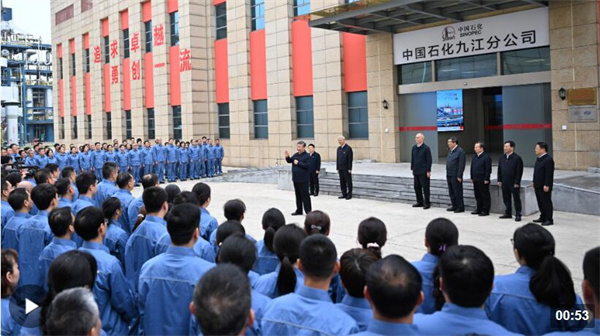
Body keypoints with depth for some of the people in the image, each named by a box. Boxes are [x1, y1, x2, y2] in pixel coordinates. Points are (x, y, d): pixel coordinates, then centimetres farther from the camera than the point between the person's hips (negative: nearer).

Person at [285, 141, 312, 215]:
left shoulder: (307, 156, -9)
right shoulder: (295, 155, 11)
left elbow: (307, 165, -20)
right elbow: (289, 161, 19)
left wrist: (298, 163, -18)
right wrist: (287, 157, -1)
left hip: (303, 180, -7)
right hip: (295, 179, 7)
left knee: (305, 195, -5)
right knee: (298, 195, 14)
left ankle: (308, 210, 0)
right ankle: (299, 210, 23)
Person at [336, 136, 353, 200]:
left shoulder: (348, 148, -8)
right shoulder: (339, 148, 13)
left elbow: (350, 159, -12)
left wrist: (349, 169, -15)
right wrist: (337, 168, 9)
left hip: (346, 169, -6)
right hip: (340, 169, 6)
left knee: (348, 182, 1)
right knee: (342, 182, 8)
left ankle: (349, 194, 7)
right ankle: (344, 194, 14)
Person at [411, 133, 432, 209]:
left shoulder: (426, 148, -9)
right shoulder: (414, 147, 8)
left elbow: (429, 160, -10)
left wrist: (428, 171, -13)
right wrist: (412, 169, 12)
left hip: (423, 172, -6)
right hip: (416, 171, 6)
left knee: (425, 187, 0)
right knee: (416, 187, 10)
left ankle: (427, 203, 9)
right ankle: (420, 202, 22)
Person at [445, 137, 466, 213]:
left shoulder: (460, 151, -12)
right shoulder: (450, 151, 14)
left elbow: (461, 165, -16)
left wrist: (459, 176, -18)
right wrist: (447, 174, 13)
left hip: (456, 176, -8)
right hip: (449, 175, 8)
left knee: (458, 192, -1)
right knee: (451, 192, 13)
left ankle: (460, 207, 7)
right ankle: (454, 206, 23)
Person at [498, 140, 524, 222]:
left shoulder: (517, 158, -10)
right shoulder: (502, 158, 9)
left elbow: (519, 172, -12)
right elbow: (499, 170, 13)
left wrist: (517, 183, -16)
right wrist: (499, 180, 7)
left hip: (514, 183, -6)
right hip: (504, 183, 6)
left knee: (516, 199, 3)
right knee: (506, 199, 13)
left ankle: (518, 215, 9)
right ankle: (508, 213, 24)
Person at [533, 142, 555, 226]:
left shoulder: (548, 159, -16)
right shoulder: (539, 158, 13)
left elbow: (549, 174, -20)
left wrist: (546, 185, -22)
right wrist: (534, 182, 18)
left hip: (544, 186, -9)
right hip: (538, 185, 9)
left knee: (546, 202, -1)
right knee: (540, 202, 15)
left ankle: (549, 220, 6)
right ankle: (543, 217, 25)